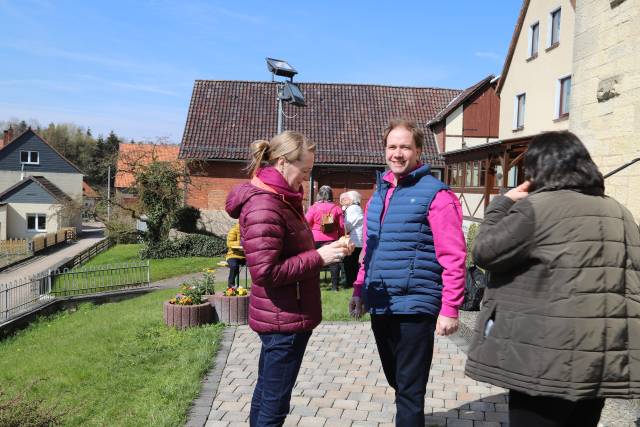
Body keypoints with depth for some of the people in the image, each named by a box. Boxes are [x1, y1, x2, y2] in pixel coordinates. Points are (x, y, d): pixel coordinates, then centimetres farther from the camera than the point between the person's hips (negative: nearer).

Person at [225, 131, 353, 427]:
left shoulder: (280, 200, 10)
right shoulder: (264, 206, -21)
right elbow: (266, 272, -26)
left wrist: (326, 249, -1)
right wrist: (319, 257, -21)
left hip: (279, 317, 10)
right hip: (285, 319, -10)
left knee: (267, 392, 22)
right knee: (275, 402, 4)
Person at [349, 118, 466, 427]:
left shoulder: (435, 193, -9)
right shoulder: (379, 194, 12)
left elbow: (453, 257, -13)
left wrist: (449, 309, -16)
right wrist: (360, 288, 14)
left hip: (414, 307, -7)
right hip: (380, 306, 7)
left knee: (410, 391, 5)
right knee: (396, 382, 21)